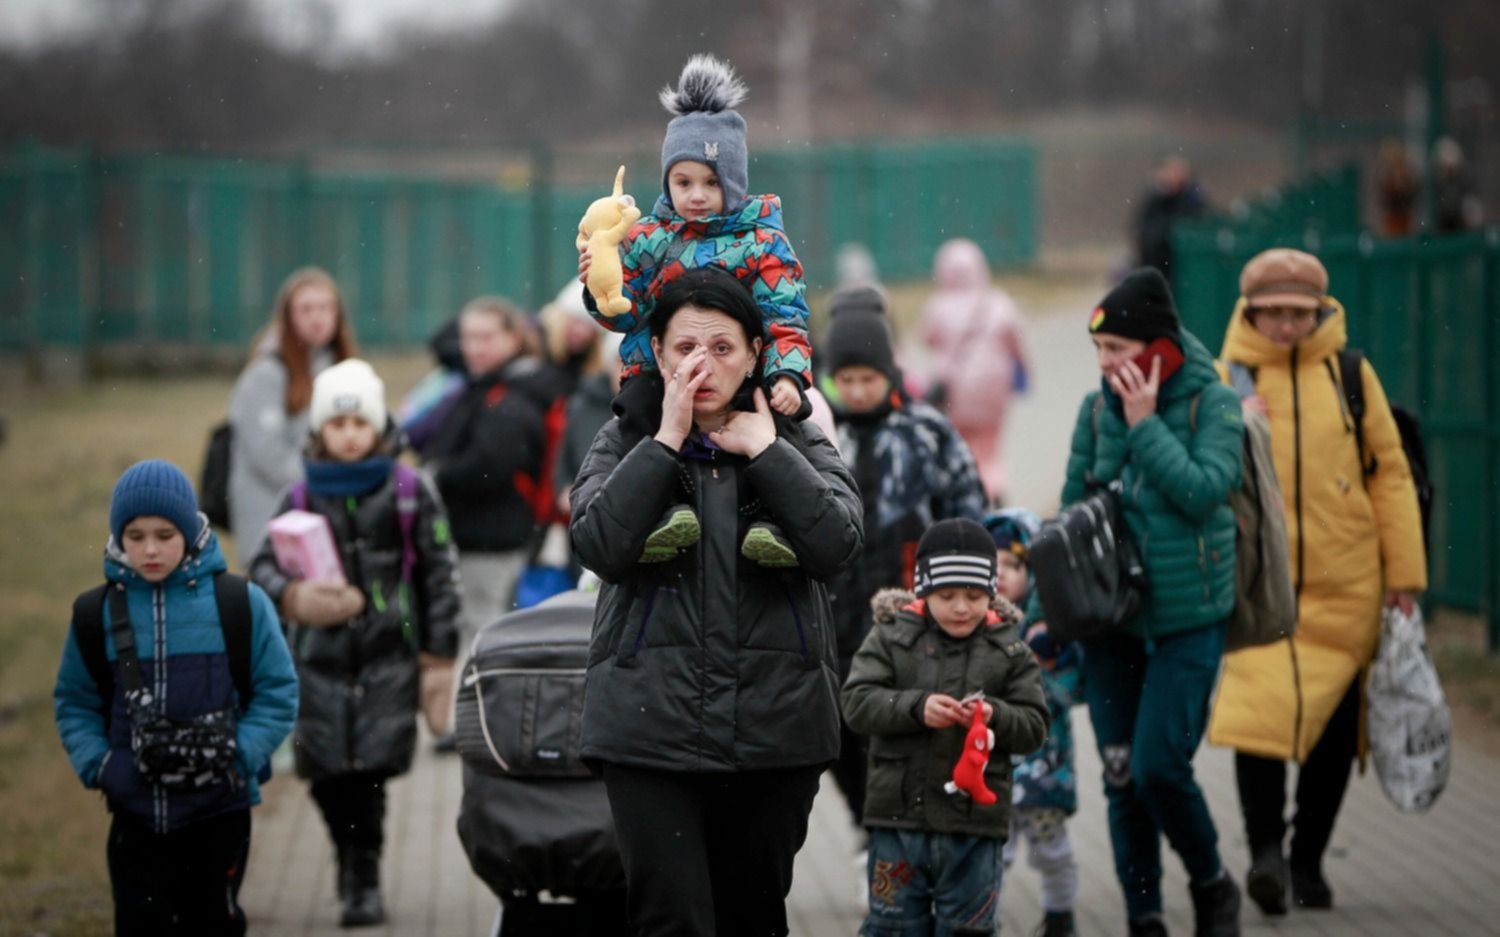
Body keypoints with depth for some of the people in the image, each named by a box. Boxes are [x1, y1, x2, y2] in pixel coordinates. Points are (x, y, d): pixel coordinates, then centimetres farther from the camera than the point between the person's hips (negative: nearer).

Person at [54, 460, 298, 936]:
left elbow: (278, 692, -2)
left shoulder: (241, 604, -6)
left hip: (219, 809, -1)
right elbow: (73, 702, 8)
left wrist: (238, 755, -14)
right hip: (136, 812, 1)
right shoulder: (98, 613, 0)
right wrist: (96, 764, -7)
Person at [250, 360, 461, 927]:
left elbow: (441, 576, 5)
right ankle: (352, 863, 26)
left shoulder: (411, 495, 3)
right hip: (320, 657, 2)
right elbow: (264, 565, 0)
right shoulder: (301, 500, 7)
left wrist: (439, 655, 3)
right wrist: (292, 595, -22)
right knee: (328, 774, 2)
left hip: (389, 656, -2)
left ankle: (364, 883, -2)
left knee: (370, 770, -11)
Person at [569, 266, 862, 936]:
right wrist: (666, 440, -12)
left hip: (773, 725, 2)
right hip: (654, 726, -2)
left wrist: (766, 450, -10)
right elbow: (599, 544, -12)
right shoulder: (626, 440, 6)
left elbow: (837, 545, -9)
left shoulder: (796, 442, 8)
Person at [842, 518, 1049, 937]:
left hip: (974, 821, 0)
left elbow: (1034, 725, 1)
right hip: (899, 812, 0)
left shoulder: (1009, 651, 4)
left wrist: (994, 716, -20)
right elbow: (857, 702, -7)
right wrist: (916, 707, -23)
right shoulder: (891, 636, 1)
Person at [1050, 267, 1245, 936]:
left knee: (1159, 767, -12)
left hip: (1188, 618, -4)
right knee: (1121, 778, 4)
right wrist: (1045, 607, 8)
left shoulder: (1212, 403, -6)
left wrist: (1144, 424, -17)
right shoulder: (1097, 409, 6)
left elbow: (1204, 493, -19)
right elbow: (1072, 514, 12)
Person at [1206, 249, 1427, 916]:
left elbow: (1390, 473, 7)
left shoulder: (1351, 376, 3)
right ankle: (1264, 850, -14)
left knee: (1333, 733, 7)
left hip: (1345, 586, 2)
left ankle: (1309, 861, 18)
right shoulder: (1227, 379, 1)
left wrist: (1404, 573, 4)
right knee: (1261, 709, -18)